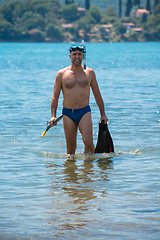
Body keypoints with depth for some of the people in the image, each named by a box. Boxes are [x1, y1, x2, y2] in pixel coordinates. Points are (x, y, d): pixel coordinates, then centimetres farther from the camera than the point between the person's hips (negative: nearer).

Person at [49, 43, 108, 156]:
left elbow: (97, 95, 15)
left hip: (84, 112, 0)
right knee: (71, 147, 1)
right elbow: (55, 97, 5)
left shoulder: (90, 73, 8)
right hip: (68, 113, 0)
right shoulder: (61, 74, 4)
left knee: (88, 141, -16)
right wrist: (53, 116, -6)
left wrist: (103, 114, 13)